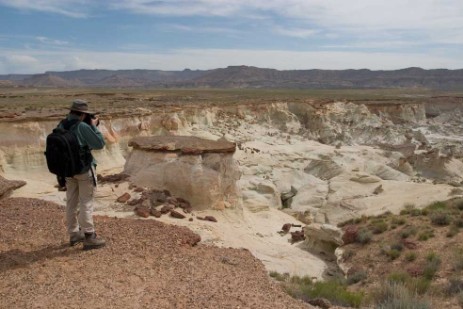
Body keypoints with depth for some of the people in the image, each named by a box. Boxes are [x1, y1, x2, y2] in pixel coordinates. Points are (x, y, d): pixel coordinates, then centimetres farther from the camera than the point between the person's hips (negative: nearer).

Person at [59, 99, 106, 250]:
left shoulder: (61, 125, 0)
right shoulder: (82, 127, -20)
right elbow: (99, 144, -14)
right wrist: (93, 126, -5)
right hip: (84, 169, -7)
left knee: (71, 202, 14)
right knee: (86, 203, -1)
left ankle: (74, 234, 25)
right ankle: (89, 237, 3)